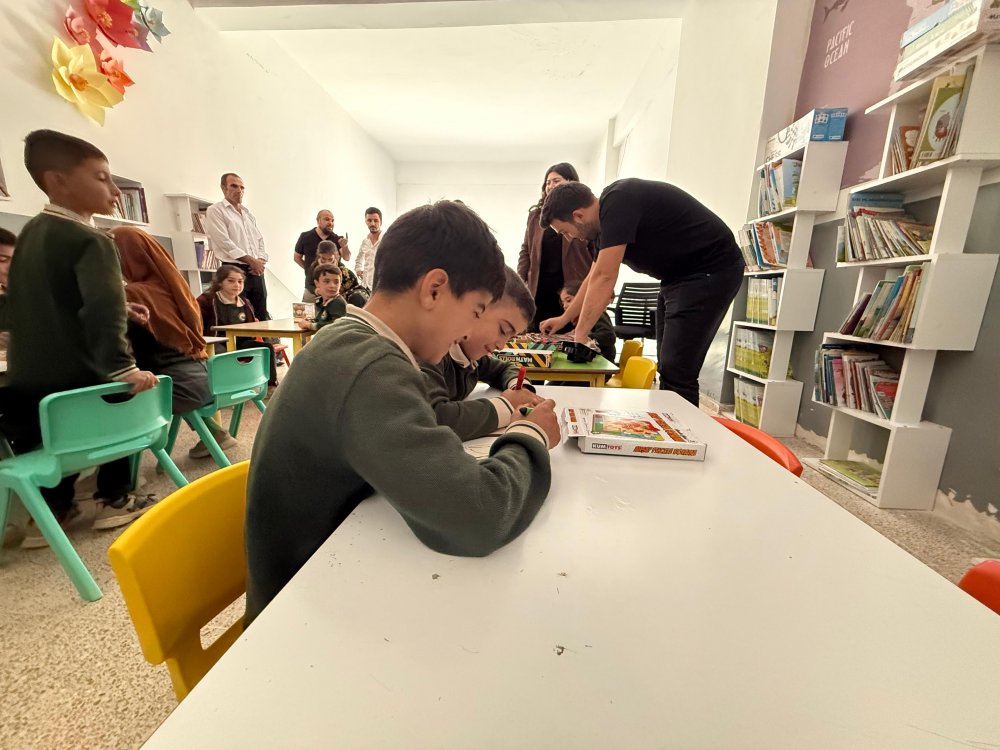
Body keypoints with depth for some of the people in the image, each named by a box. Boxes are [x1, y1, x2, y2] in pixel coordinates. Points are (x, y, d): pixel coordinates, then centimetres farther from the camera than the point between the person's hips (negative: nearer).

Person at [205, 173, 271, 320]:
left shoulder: (248, 213, 22)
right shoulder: (215, 211, 2)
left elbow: (260, 240, 18)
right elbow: (225, 243, -10)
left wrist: (261, 261, -1)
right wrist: (251, 261, -11)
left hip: (256, 270, 6)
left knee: (262, 316, 5)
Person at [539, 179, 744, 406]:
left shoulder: (617, 203, -22)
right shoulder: (608, 215, 8)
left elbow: (604, 278, -26)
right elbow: (595, 277, 17)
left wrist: (579, 336, -19)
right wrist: (564, 318, 20)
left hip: (710, 271, -10)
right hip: (678, 277, 10)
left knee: (676, 373, -12)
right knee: (668, 369, 11)